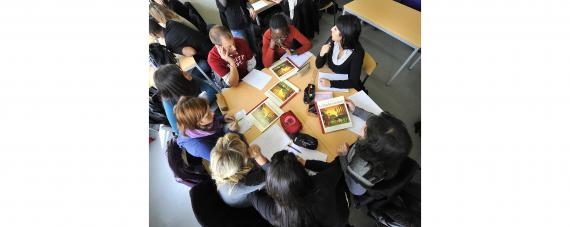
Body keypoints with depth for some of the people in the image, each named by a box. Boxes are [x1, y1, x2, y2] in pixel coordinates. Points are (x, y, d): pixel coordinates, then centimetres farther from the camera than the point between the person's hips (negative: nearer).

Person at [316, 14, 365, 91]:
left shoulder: (357, 53, -25)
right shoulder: (332, 41, -12)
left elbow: (354, 82, -23)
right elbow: (319, 65, -5)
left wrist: (331, 83, -32)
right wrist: (322, 54, -25)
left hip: (349, 89, -4)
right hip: (331, 79, 5)